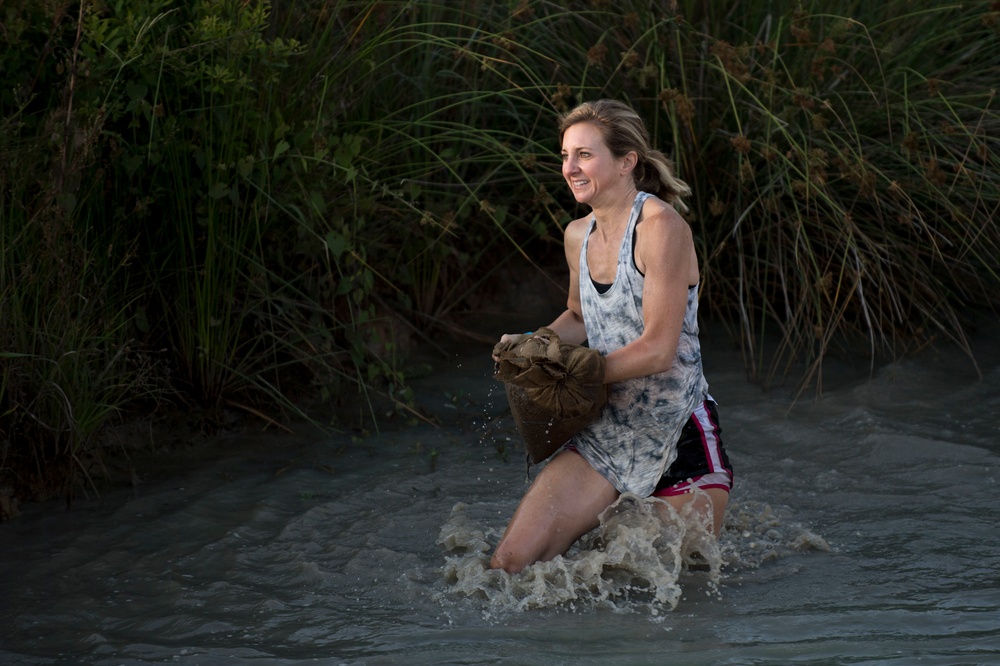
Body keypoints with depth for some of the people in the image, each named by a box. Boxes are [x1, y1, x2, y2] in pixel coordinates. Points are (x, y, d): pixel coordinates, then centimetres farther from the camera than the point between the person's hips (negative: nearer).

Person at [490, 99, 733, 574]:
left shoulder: (660, 227, -16)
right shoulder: (578, 236, 7)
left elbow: (658, 349, -19)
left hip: (680, 440, -6)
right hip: (605, 436, 6)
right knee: (509, 563, -6)